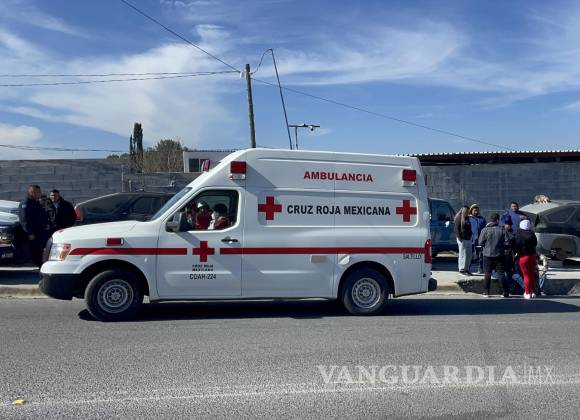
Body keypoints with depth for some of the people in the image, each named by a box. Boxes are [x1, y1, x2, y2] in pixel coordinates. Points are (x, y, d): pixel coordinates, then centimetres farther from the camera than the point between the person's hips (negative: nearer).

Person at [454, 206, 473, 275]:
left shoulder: (467, 218, 14)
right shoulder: (459, 218, -9)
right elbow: (456, 229, -13)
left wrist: (470, 236, 13)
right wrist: (459, 238, -17)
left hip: (468, 238, 8)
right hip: (462, 239, -8)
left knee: (469, 254, 9)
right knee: (462, 254, -5)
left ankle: (466, 269, 18)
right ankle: (462, 269, 2)